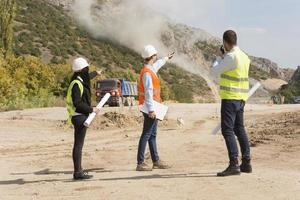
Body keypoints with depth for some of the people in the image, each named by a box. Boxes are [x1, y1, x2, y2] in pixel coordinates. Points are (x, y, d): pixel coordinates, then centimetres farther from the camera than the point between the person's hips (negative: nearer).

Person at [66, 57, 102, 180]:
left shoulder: (81, 80, 12)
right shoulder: (77, 84, -17)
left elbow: (87, 77, 37)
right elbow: (77, 103, -23)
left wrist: (96, 73, 56)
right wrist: (91, 109, -16)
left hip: (81, 117, 10)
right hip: (79, 117, -10)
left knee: (79, 144, 14)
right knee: (78, 145, -8)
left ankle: (78, 170, 21)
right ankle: (78, 172, -6)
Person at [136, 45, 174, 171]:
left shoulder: (151, 69, 13)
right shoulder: (147, 73, -17)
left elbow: (157, 64, 38)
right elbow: (148, 92, -23)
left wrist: (166, 59, 56)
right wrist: (151, 109, -26)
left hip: (153, 108, 10)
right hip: (150, 108, -10)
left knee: (152, 135, 14)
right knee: (146, 134, -10)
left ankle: (156, 161, 22)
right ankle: (140, 163, -8)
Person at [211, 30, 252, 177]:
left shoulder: (231, 56, -16)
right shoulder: (244, 56, 12)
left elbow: (214, 71, -11)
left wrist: (219, 58, 6)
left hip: (230, 98, -9)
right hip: (241, 98, 9)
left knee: (227, 130, -8)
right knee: (239, 129, 15)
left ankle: (234, 165, -12)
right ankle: (246, 163, 20)